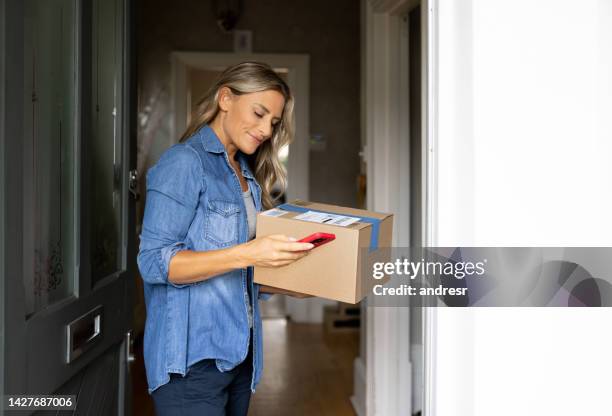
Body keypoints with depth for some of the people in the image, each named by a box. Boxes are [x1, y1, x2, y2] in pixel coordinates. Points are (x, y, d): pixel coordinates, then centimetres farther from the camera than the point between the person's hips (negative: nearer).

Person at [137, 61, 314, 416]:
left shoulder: (249, 178, 15)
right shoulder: (184, 162, -8)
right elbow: (154, 262, -17)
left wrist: (288, 287, 2)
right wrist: (245, 254, -24)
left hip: (238, 353, 8)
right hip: (192, 357, -8)